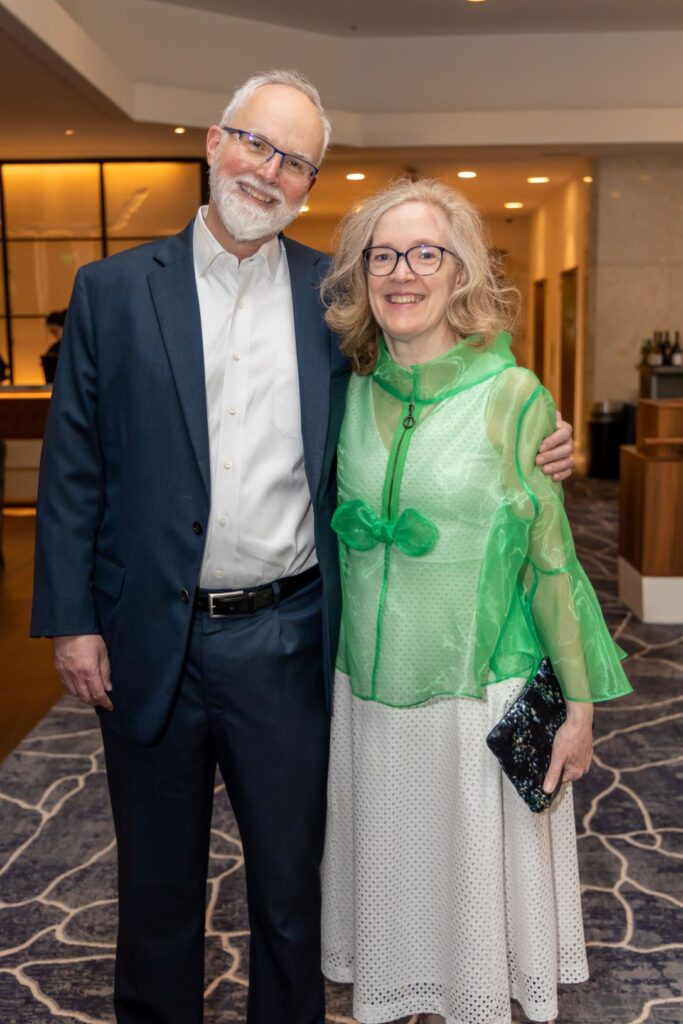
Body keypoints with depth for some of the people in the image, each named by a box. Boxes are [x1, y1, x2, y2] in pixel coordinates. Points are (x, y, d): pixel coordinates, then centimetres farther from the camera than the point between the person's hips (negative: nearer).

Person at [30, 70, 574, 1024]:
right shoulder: (113, 290, -1)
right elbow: (73, 469, -1)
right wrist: (71, 620, -6)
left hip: (285, 639, 1)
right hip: (152, 641, 0)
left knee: (290, 867, 18)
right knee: (158, 874, 20)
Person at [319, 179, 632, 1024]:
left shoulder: (512, 396, -11)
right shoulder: (353, 396, 0)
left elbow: (549, 555, -7)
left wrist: (580, 703, -4)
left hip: (480, 691, -3)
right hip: (369, 688, 3)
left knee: (476, 870, 15)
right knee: (390, 866, 19)